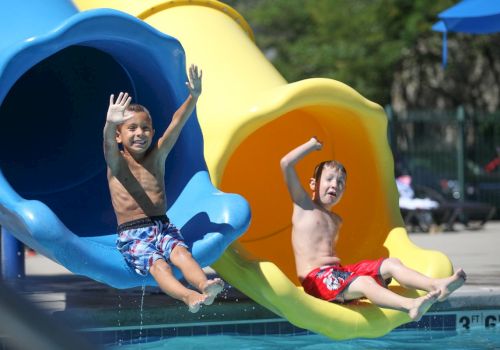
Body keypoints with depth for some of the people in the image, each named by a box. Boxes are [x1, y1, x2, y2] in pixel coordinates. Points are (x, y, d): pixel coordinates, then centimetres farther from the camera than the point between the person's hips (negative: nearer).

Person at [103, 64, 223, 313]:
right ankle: (187, 296, -58)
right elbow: (108, 142, -22)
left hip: (162, 226, 4)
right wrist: (110, 123, -46)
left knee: (180, 251, -29)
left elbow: (176, 124, -3)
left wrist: (193, 98, -19)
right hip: (131, 234, -3)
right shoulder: (116, 162, 1)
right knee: (158, 265, -30)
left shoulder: (157, 156, 10)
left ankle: (205, 285, -56)